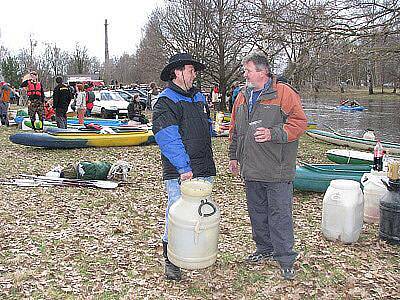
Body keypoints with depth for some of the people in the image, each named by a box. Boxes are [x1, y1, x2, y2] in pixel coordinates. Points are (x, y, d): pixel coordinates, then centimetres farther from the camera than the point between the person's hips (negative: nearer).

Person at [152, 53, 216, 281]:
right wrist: (183, 167, -22)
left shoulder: (199, 97, 16)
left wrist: (205, 158, 13)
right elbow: (168, 139, -17)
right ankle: (171, 260, 13)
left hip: (204, 170, 7)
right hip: (179, 173, -7)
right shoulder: (166, 102, -8)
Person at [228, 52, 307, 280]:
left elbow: (299, 122, -11)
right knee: (257, 212, 16)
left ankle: (286, 259, 11)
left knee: (280, 214, -1)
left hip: (277, 170, -6)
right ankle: (265, 249, 33)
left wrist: (273, 134, -21)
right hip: (251, 169, 7)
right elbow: (235, 130, 21)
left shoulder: (284, 93, -7)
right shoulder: (243, 96, 13)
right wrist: (234, 155, 19)